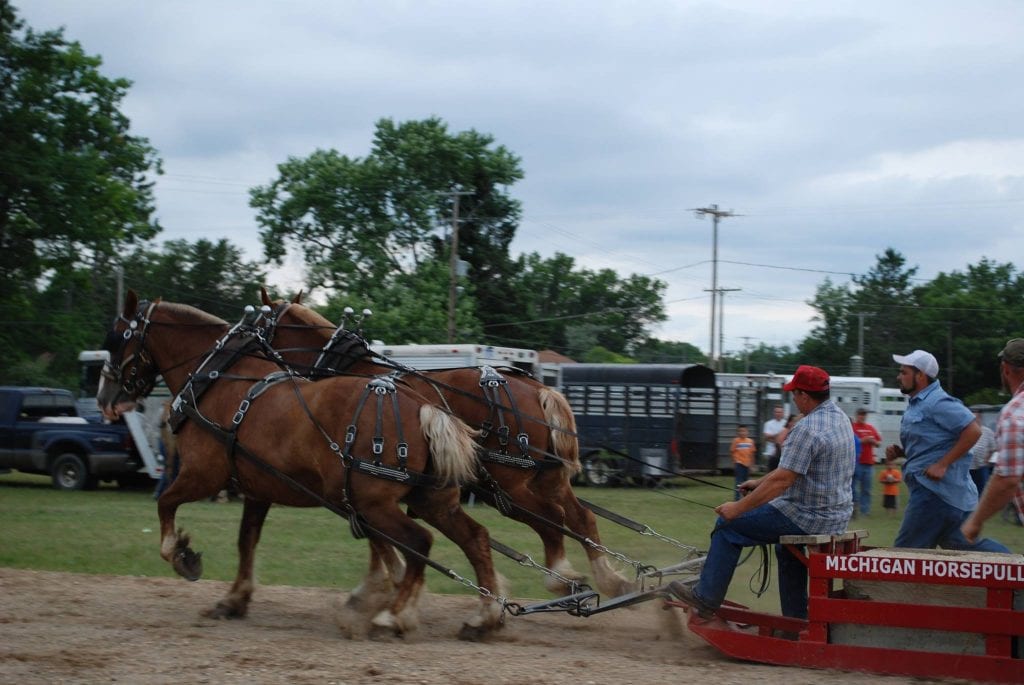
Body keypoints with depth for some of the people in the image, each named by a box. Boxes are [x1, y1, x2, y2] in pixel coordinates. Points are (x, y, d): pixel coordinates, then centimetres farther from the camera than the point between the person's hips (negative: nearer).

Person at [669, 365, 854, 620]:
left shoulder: (807, 429, -23)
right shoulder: (840, 418, 8)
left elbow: (782, 479, -25)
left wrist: (739, 507, -19)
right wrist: (760, 482, 19)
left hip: (808, 519, -10)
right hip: (837, 518, 10)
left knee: (729, 525, 1)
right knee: (787, 548, 38)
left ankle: (706, 598, 6)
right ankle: (796, 621, 39)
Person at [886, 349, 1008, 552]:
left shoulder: (937, 402, -14)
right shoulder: (917, 404, 19)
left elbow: (973, 430, -21)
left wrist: (943, 464, -22)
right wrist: (900, 452, 8)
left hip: (935, 490, -10)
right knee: (966, 546, 12)